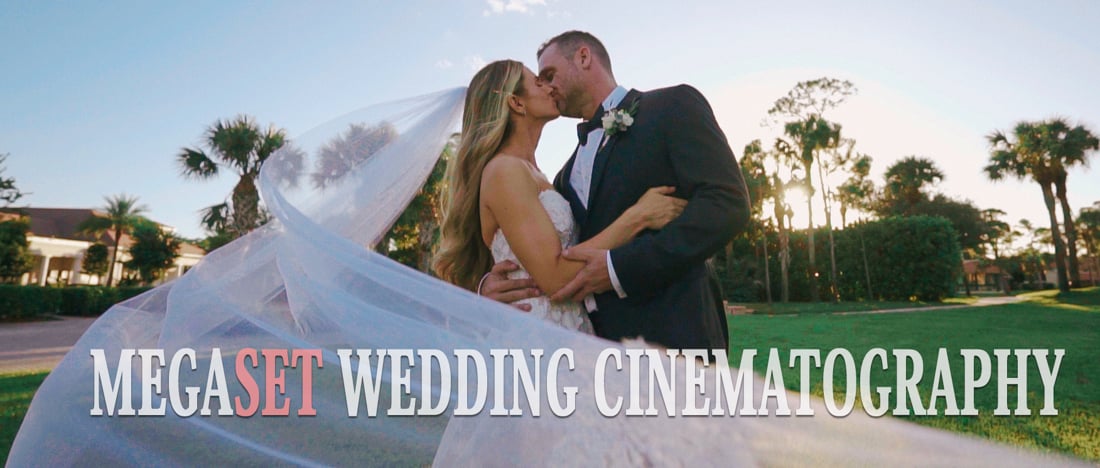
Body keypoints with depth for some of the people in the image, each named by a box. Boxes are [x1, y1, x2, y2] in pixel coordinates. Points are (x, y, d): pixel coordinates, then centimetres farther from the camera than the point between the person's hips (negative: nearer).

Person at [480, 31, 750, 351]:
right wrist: (492, 283, -5)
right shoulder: (569, 171, 18)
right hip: (596, 341, 6)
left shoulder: (673, 105, 0)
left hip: (671, 334, -6)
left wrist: (620, 266, -18)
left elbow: (728, 203, -12)